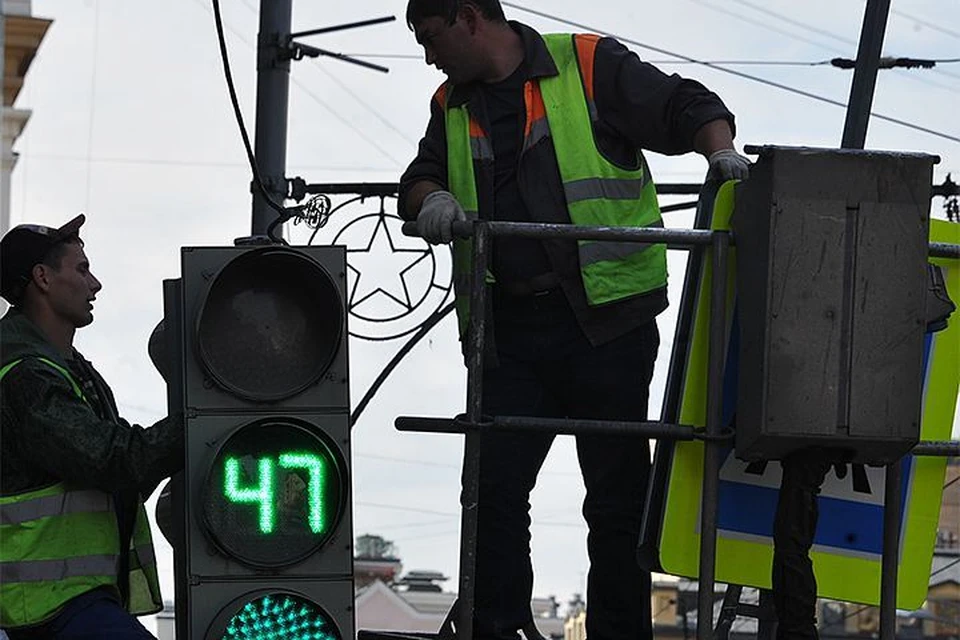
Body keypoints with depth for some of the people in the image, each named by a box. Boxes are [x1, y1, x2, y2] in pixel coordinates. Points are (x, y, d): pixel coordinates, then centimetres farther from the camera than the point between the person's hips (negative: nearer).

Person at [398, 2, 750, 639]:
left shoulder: (589, 65, 0)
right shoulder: (454, 107, 17)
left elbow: (688, 107, 0)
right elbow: (419, 179, 16)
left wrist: (721, 154, -19)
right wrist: (432, 199, -8)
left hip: (606, 322, -5)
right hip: (509, 329, 5)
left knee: (617, 497, 2)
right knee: (494, 490, 1)